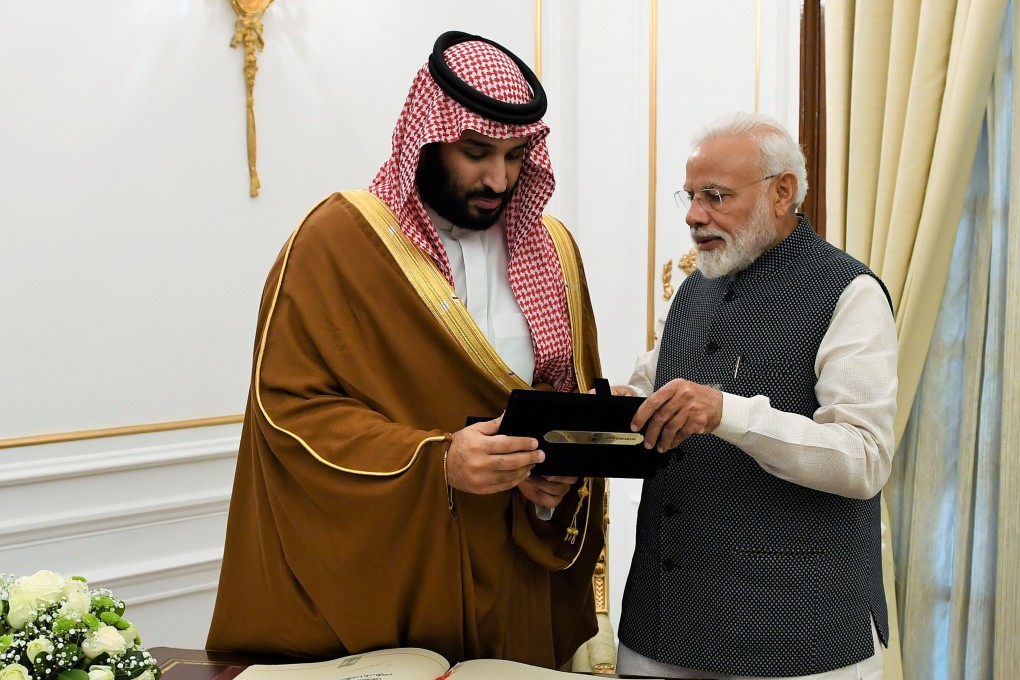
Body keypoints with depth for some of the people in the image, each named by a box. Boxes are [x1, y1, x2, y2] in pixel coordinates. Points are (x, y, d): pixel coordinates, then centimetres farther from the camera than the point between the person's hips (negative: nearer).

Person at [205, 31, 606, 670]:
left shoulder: (552, 250, 6)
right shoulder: (338, 239, -10)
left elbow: (581, 403, 10)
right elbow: (288, 403, -14)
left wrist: (565, 477, -11)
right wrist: (434, 463, -24)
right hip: (375, 582, -4)